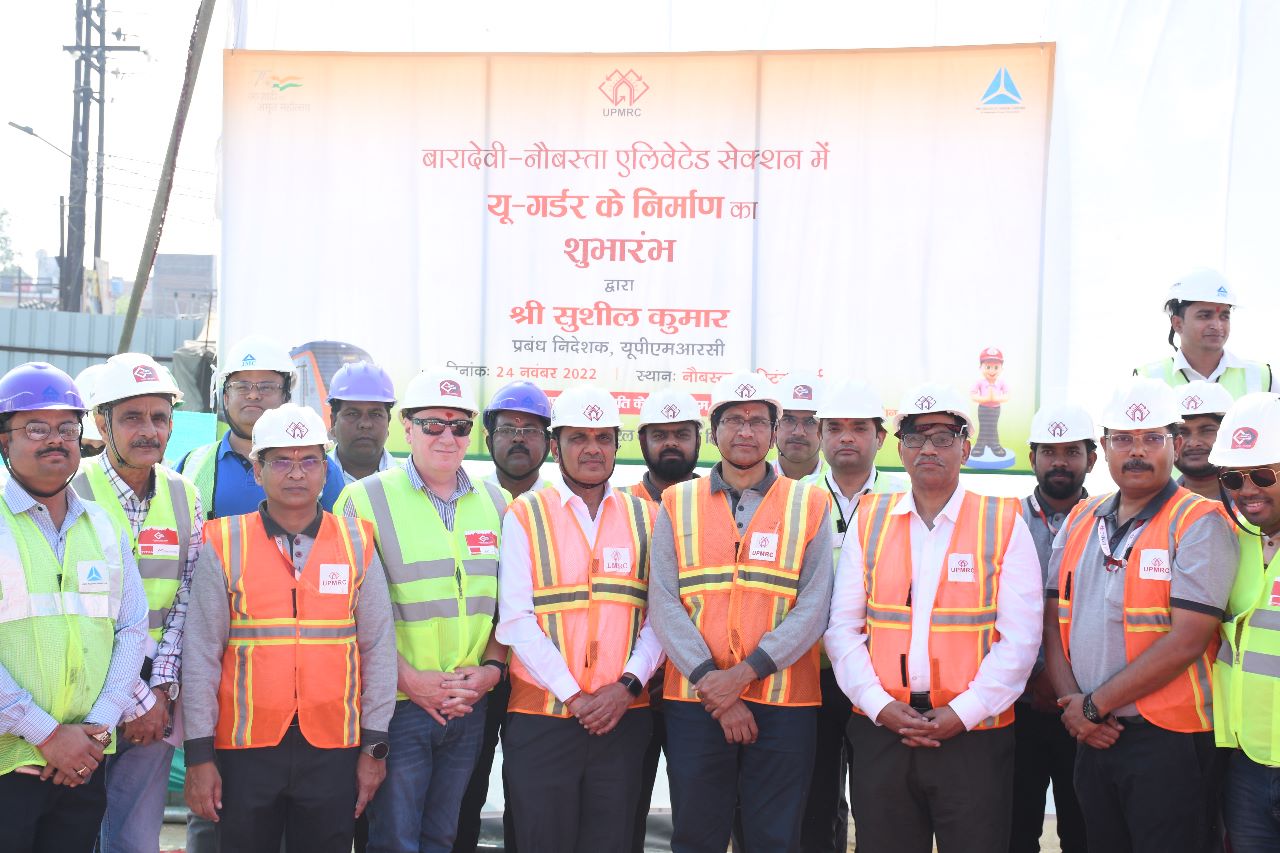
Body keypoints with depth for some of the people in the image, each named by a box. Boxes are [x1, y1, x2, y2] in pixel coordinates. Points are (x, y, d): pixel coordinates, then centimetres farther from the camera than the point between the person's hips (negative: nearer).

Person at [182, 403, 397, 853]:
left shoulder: (357, 544, 4)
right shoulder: (223, 545, 0)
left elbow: (378, 649, 7)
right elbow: (200, 655, 1)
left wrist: (374, 746, 4)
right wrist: (199, 753, -2)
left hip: (333, 751, 1)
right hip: (245, 748, -1)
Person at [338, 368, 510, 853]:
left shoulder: (495, 503, 10)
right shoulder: (367, 499, -4)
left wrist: (491, 668, -2)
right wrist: (410, 680, -15)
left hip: (470, 705, 4)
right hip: (395, 704, -4)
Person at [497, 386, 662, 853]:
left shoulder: (644, 517, 9)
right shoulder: (525, 514, 1)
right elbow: (517, 618, -7)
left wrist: (628, 685, -11)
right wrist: (573, 696, -12)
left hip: (623, 716, 2)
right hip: (541, 719, -2)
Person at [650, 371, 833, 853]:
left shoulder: (810, 505, 5)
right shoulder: (677, 504, 8)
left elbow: (813, 608, -4)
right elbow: (664, 603, -1)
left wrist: (744, 673, -14)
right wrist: (709, 681, -13)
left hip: (784, 704, -1)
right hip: (693, 703, 1)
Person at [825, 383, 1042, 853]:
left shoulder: (1004, 524, 1)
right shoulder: (869, 519, 8)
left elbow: (1020, 637, -4)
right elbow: (842, 626, 5)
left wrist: (963, 713, -11)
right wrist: (879, 705, -7)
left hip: (974, 736, -2)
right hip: (880, 733, 2)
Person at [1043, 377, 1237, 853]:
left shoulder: (1200, 523, -9)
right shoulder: (1080, 521, 11)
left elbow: (1187, 640, -17)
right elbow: (1054, 619, 11)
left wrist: (1095, 704, -13)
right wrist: (1072, 702, -6)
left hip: (1169, 742, -6)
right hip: (1094, 737, 6)